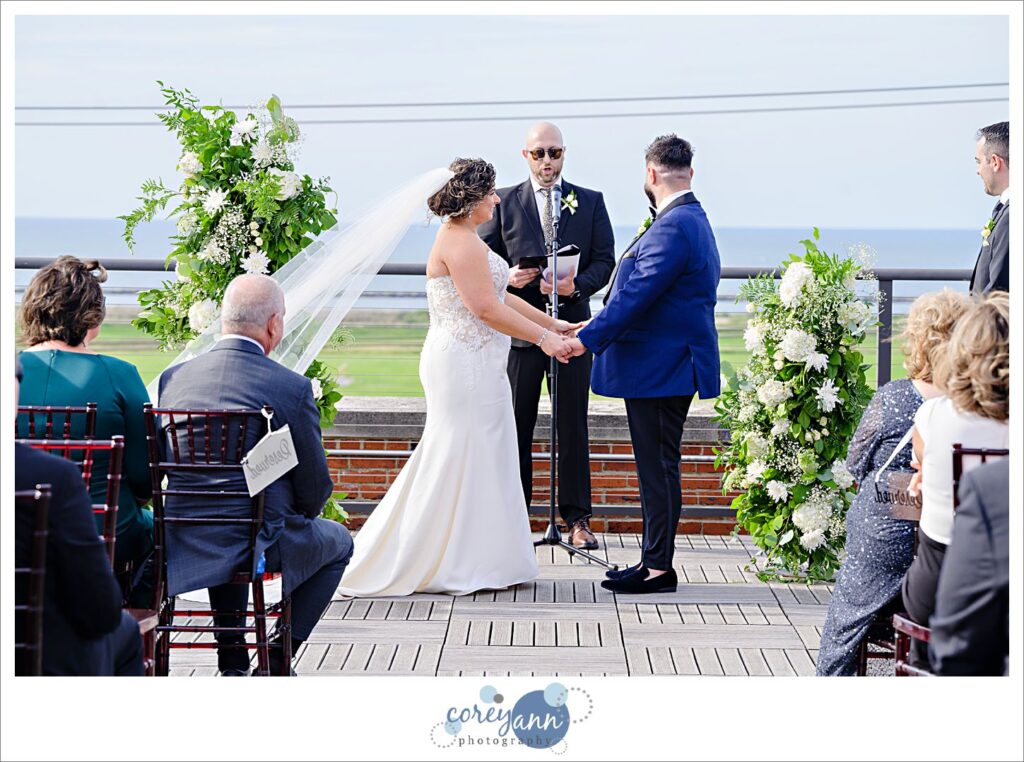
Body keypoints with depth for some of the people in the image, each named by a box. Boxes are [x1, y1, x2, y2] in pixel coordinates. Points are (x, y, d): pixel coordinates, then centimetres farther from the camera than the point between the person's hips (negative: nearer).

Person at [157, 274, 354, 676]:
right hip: (259, 544, -4)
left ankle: (232, 657, 35)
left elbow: (165, 467, 12)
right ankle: (278, 655, 19)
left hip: (186, 546, 5)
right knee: (338, 541, 26)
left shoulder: (173, 378, 0)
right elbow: (316, 488, -7)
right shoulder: (293, 388, -13)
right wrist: (298, 514, 17)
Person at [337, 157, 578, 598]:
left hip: (473, 366, 11)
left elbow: (500, 298, 20)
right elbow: (485, 307, -21)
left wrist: (553, 324, 18)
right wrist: (542, 337, -15)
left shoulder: (464, 238, 17)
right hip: (464, 364, -11)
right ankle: (460, 566, 3)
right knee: (463, 460, -4)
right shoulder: (459, 241, -16)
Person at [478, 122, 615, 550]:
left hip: (572, 325, 0)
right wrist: (506, 277, -15)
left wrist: (577, 285, -15)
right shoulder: (504, 202, 7)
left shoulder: (590, 202, 9)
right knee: (516, 426, 4)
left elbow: (605, 261, 4)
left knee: (573, 426, 2)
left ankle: (577, 519, 7)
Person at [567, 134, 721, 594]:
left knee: (659, 466, -5)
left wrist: (589, 339, -20)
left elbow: (636, 295, -23)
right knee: (656, 465, 13)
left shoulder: (672, 228, -19)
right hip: (665, 363, 10)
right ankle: (654, 561, 20)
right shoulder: (692, 221, 15)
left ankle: (658, 568, 1)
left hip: (659, 367, -10)